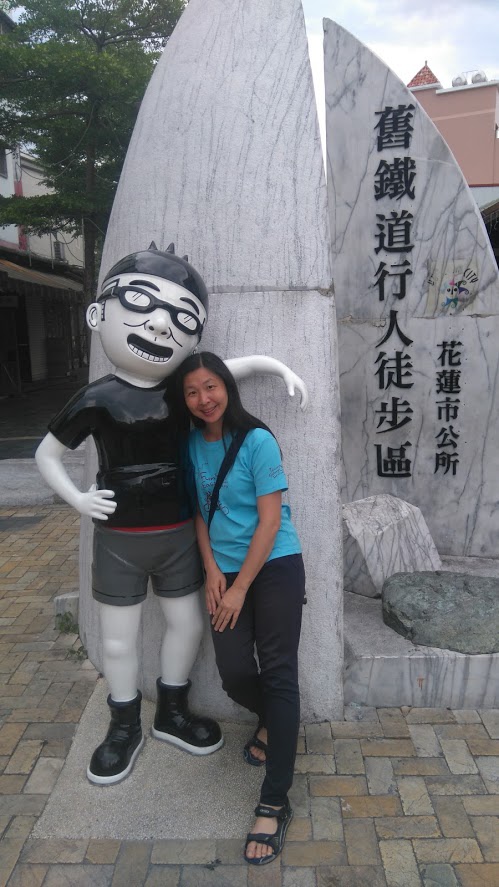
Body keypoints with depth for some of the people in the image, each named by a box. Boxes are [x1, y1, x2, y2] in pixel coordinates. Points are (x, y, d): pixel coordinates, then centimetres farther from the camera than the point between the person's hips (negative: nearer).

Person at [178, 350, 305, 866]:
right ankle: (272, 722, 35)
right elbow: (199, 510, 10)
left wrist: (240, 589, -12)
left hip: (275, 567, -4)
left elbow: (270, 521, -14)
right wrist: (211, 568, -3)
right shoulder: (192, 444, 3)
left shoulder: (257, 441, -13)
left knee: (277, 674, -6)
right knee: (234, 674, -1)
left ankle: (274, 804, 3)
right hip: (224, 571, 5)